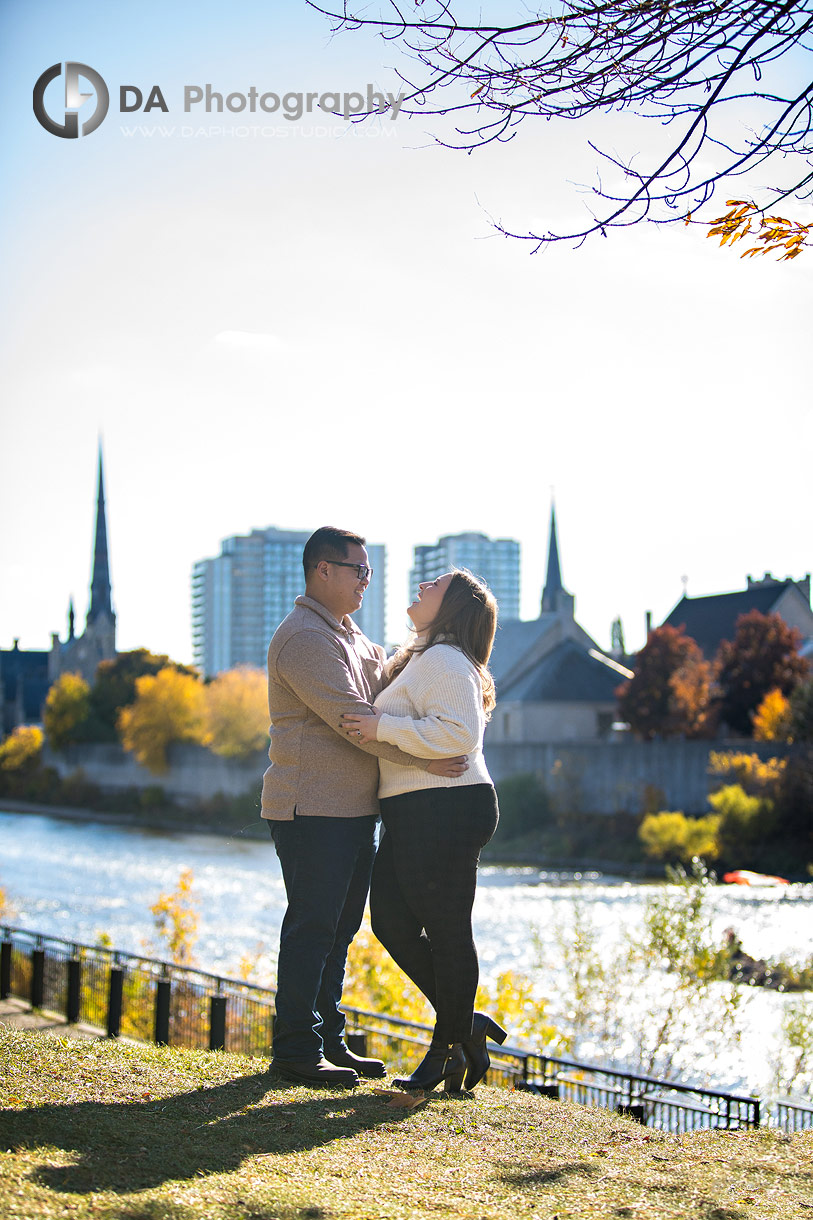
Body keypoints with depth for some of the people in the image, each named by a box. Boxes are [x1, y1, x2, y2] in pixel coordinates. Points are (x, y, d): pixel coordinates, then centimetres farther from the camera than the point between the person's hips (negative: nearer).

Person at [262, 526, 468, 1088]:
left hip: (354, 810, 10)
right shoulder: (304, 637, -13)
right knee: (312, 926, -6)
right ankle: (296, 1048, 0)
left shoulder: (351, 638, 21)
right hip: (312, 809, -10)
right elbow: (352, 719, -20)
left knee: (339, 928, 12)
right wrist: (426, 759, -20)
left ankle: (330, 1041, 19)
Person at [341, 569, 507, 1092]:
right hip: (414, 815, 11)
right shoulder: (423, 661, 23)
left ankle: (451, 1042, 7)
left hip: (445, 813, -11)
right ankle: (465, 1024, 16)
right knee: (392, 921, 9)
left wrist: (383, 729, -19)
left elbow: (459, 733, -24)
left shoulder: (443, 661, -11)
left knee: (447, 932, -2)